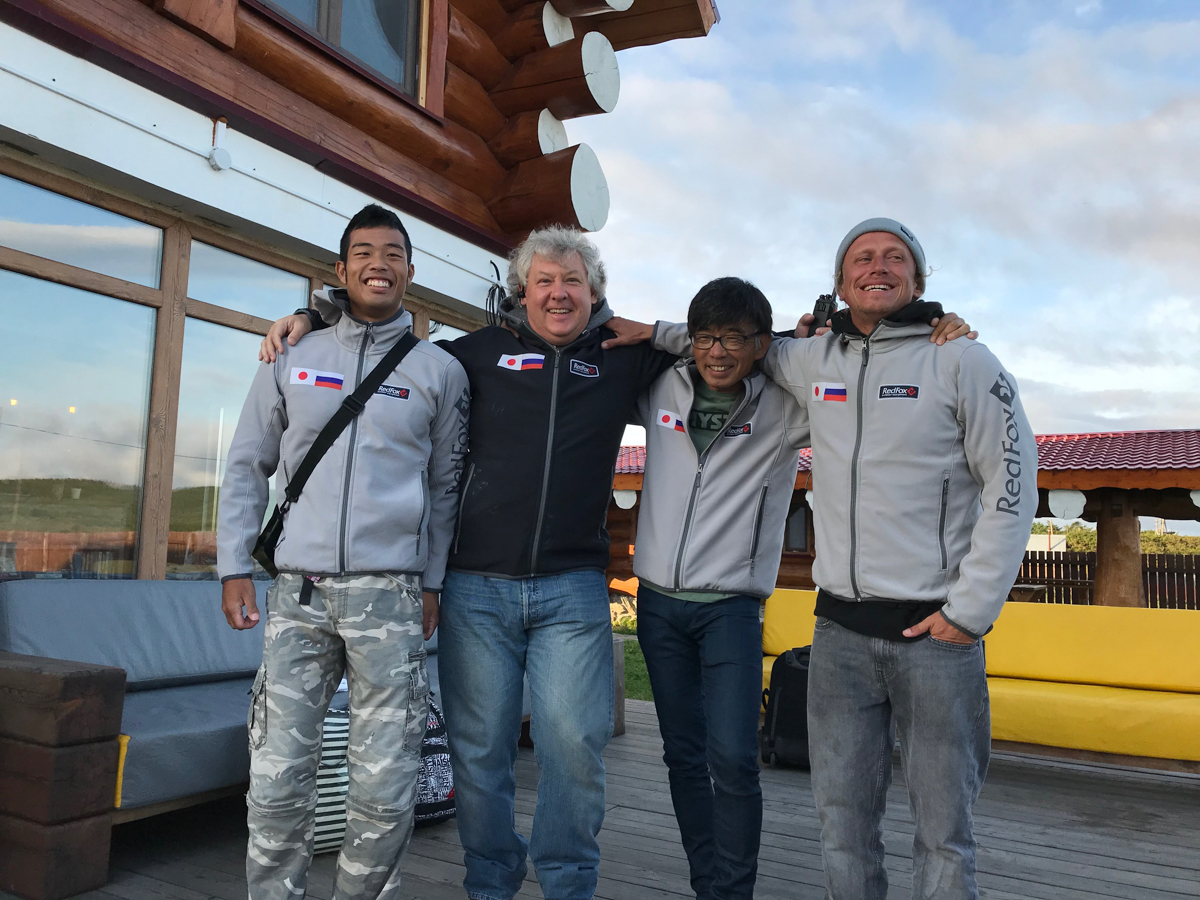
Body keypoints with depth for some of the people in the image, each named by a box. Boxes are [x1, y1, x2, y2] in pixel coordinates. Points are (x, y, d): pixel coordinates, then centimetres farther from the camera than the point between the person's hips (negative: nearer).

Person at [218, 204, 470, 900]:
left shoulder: (439, 370, 8)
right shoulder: (293, 359, 11)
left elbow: (446, 483, 11)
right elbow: (248, 465, 14)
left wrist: (432, 581, 6)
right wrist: (235, 564, 6)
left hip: (391, 594, -1)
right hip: (299, 592, 1)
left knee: (385, 791, 2)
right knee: (277, 783, 2)